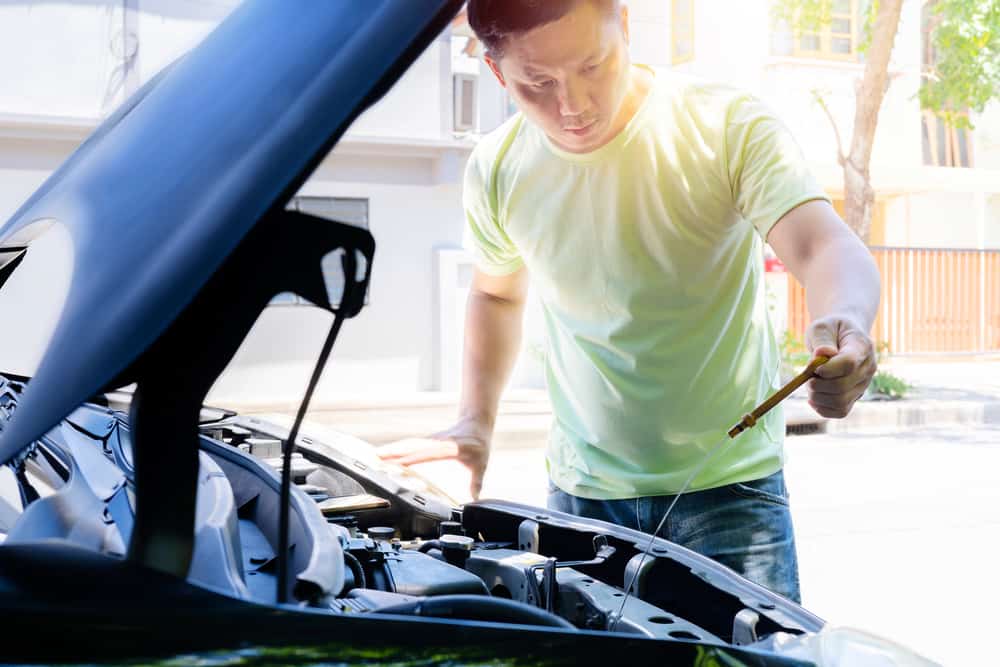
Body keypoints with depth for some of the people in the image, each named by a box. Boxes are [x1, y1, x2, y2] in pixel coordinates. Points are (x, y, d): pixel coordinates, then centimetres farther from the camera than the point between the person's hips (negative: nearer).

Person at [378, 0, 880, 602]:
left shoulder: (728, 127, -15)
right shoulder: (498, 168, -3)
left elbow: (826, 246, -27)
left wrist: (845, 323, -50)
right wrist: (475, 423, 9)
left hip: (729, 485, -3)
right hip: (581, 491, 3)